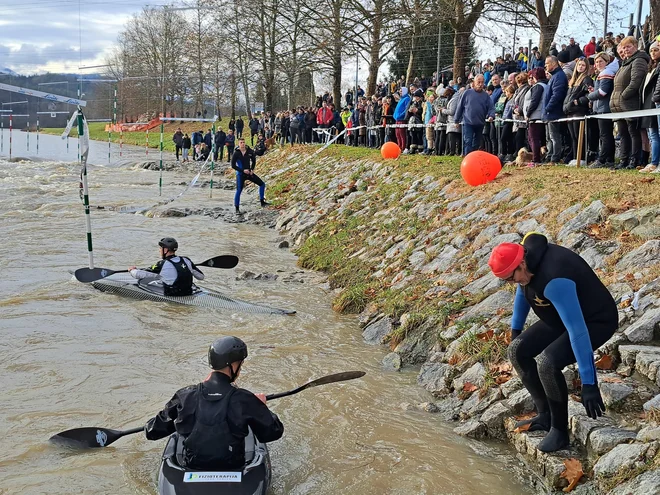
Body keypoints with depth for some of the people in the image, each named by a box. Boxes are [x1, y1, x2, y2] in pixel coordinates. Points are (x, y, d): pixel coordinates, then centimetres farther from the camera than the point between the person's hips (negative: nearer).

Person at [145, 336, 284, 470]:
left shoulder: (185, 396, -11)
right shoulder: (243, 399, -17)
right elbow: (274, 432, -7)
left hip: (188, 467, 2)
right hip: (230, 469, -2)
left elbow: (151, 432, -3)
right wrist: (261, 406, 12)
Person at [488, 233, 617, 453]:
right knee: (517, 350, -1)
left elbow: (577, 331, -38)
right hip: (562, 318, 9)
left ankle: (559, 431, -10)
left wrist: (589, 384, -37)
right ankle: (545, 416, 9)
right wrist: (515, 331, 24)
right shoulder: (527, 255, -10)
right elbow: (523, 291, 12)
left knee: (546, 362, -30)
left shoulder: (554, 280, -37)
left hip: (596, 321, -9)